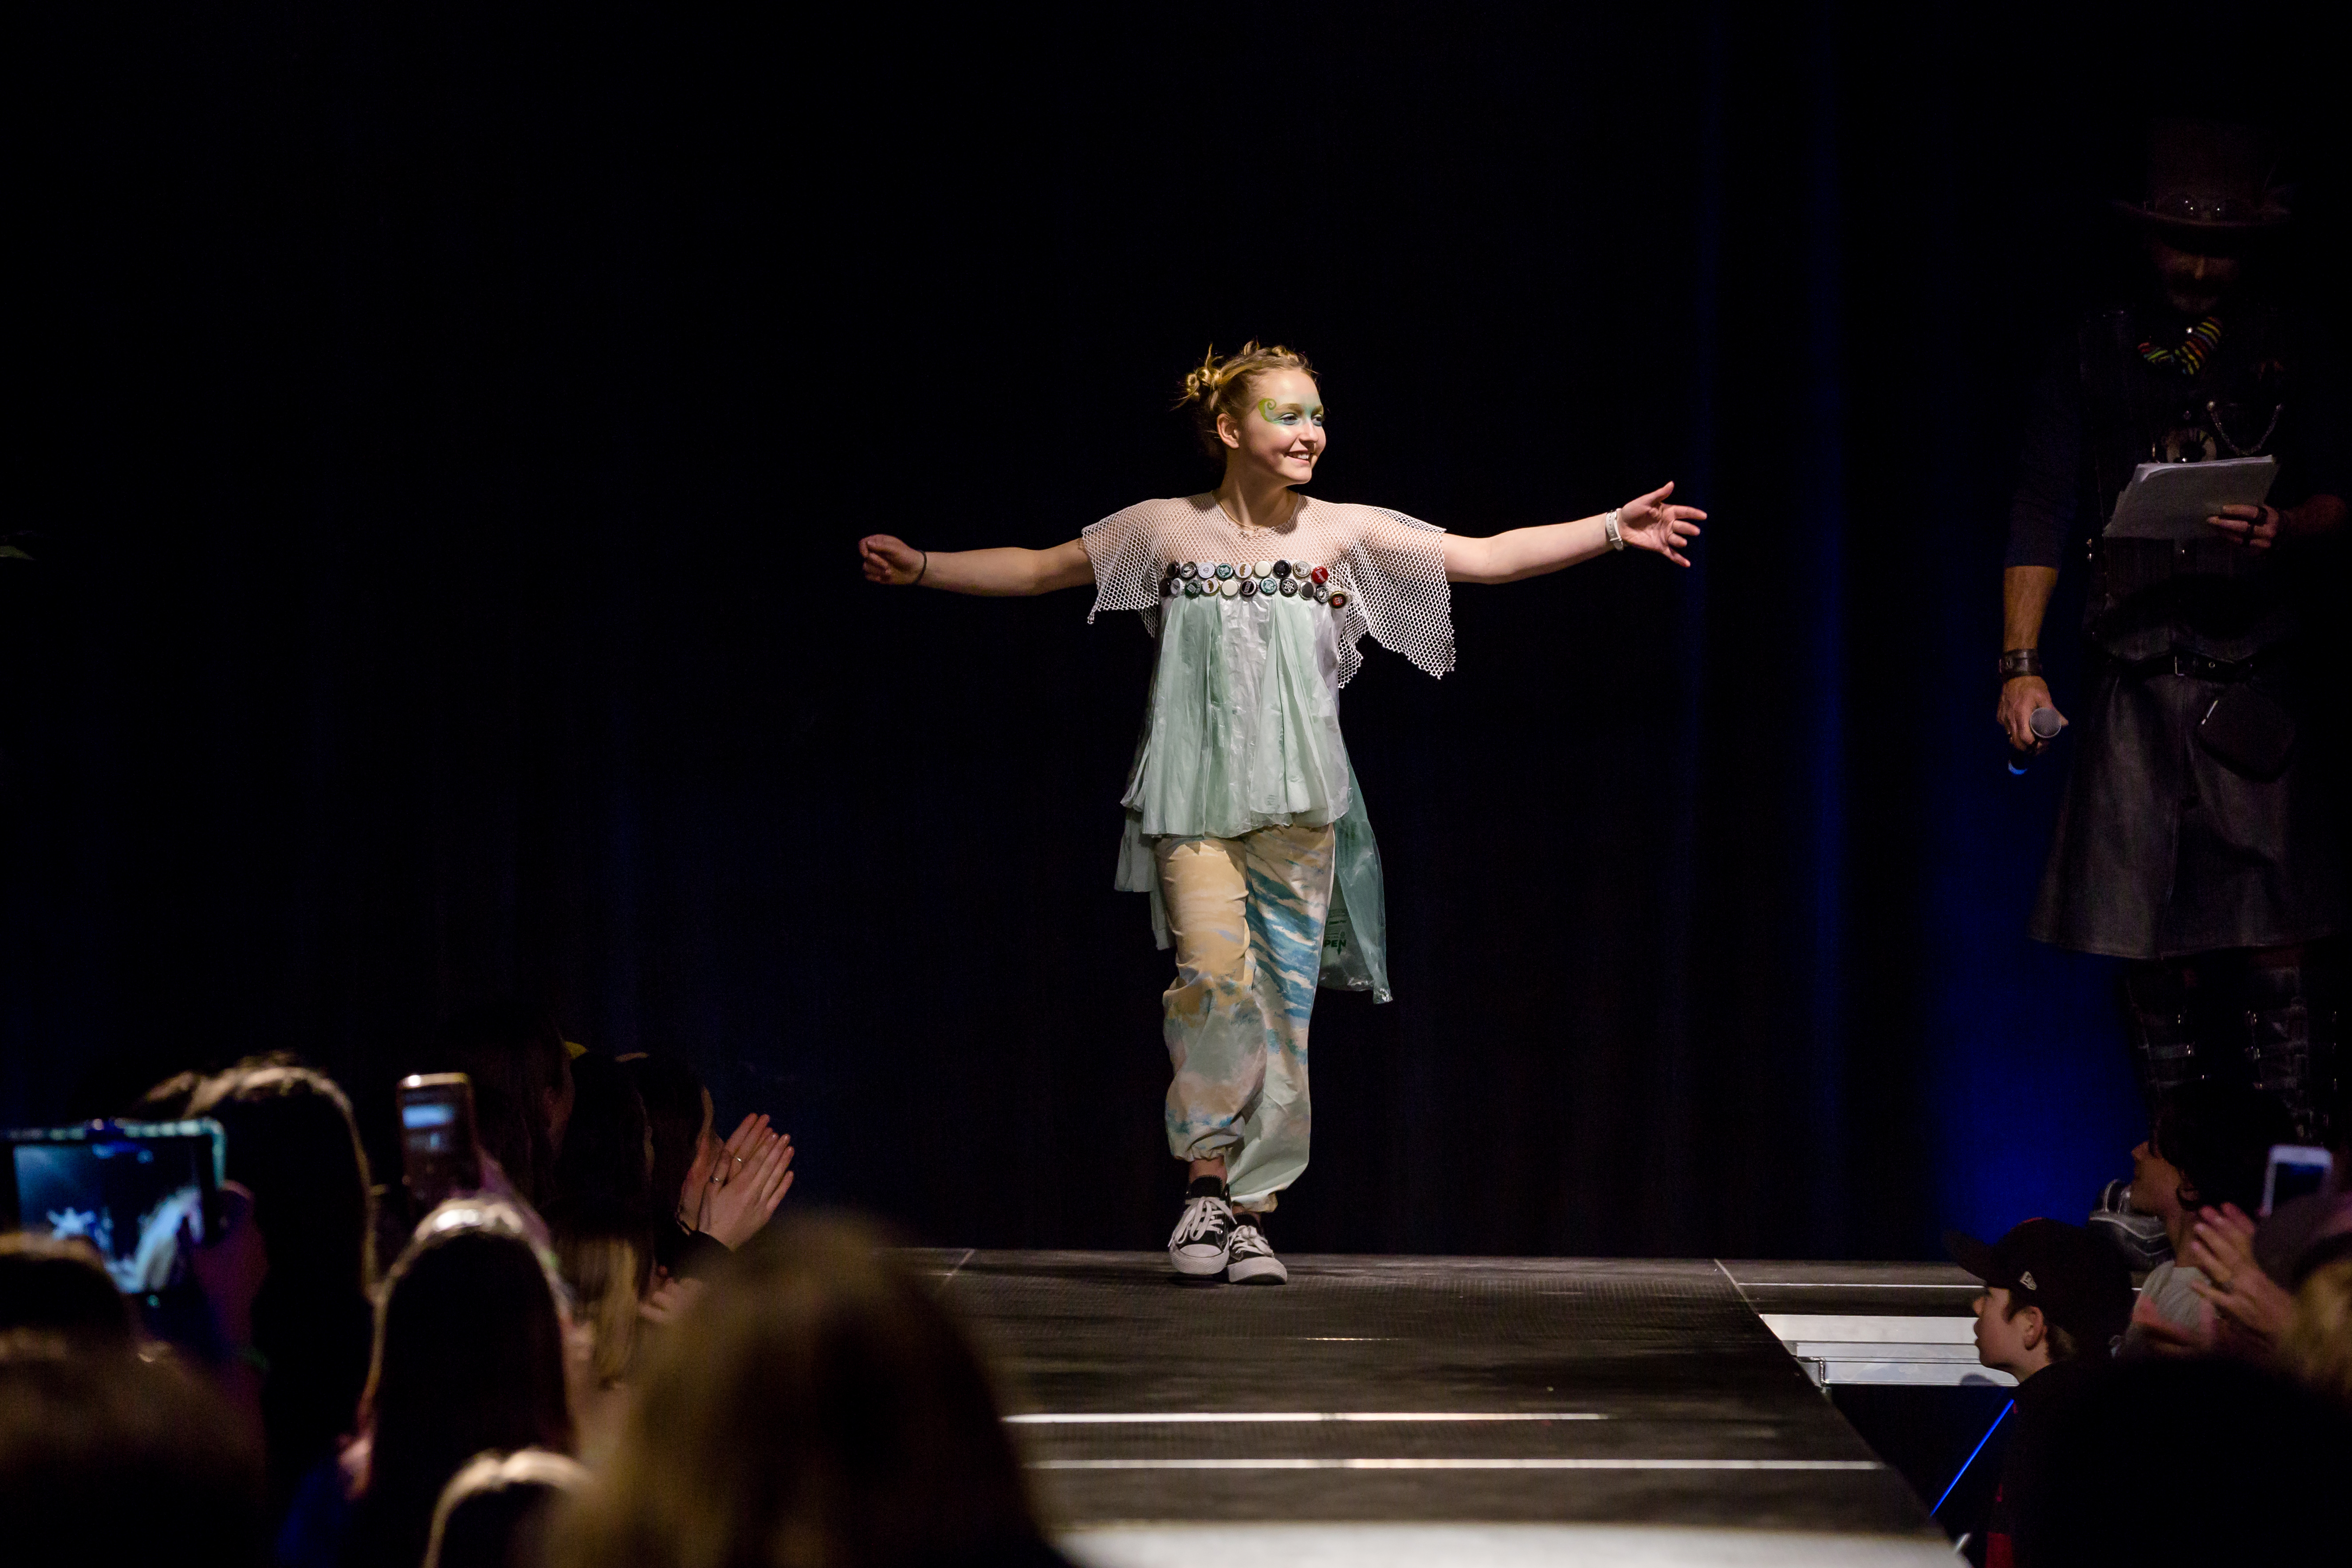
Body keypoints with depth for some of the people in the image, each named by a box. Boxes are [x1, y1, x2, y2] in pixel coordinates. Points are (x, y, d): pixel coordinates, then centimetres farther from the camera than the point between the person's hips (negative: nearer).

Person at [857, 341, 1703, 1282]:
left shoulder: (1344, 533, 3)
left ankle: (1251, 1214, 8)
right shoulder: (1166, 529, 3)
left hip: (1298, 805, 2)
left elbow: (1488, 558, 2)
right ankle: (1208, 1186, -5)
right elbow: (1038, 570, 12)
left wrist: (1613, 529, -5)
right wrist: (922, 568, 7)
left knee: (1283, 1000, 0)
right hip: (1193, 797, -2)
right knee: (1214, 974, -19)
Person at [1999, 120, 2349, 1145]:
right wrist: (2021, 662, -1)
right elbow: (2043, 511, 8)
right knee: (2153, 933, 0)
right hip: (2133, 668, 1)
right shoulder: (2100, 354, 12)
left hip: (2255, 671, -1)